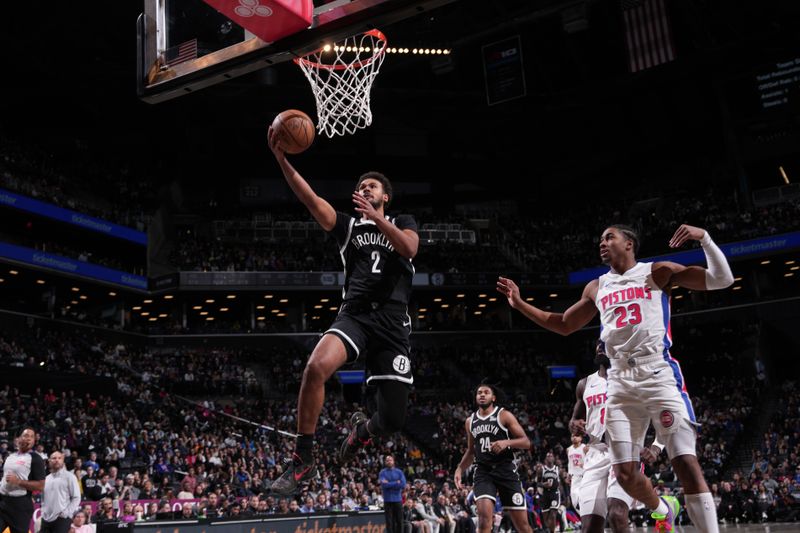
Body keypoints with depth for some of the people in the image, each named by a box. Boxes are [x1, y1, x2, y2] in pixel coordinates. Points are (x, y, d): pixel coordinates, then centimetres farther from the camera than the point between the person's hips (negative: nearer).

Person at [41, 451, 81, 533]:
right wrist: (43, 512, 9)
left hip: (62, 519, -5)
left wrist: (66, 513, -12)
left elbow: (76, 498, -4)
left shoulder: (69, 476, 0)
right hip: (46, 519, 6)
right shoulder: (46, 479, 16)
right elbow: (43, 498, 23)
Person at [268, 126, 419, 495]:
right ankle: (303, 460, -19)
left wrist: (377, 218, -16)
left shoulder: (403, 223, 18)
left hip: (393, 323, 0)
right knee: (316, 367, -32)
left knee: (393, 419, -2)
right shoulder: (348, 225, 17)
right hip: (354, 315, 0)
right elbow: (310, 199, 1)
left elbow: (409, 248, -6)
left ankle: (363, 428, 37)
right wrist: (281, 159, -12)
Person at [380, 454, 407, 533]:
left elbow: (403, 484, -7)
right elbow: (384, 485, -14)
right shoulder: (383, 472, 2)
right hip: (388, 500, -1)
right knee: (389, 521, 0)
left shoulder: (399, 472, 6)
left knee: (399, 520, 3)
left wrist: (389, 484, -9)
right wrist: (396, 483, -9)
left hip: (398, 499, 1)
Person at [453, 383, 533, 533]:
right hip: (483, 471, 3)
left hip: (506, 470, -2)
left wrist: (507, 442, -22)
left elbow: (526, 442, -5)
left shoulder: (504, 415, -2)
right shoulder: (470, 421, 12)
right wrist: (460, 469, 10)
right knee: (484, 517, -20)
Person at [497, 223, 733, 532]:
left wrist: (704, 237, -17)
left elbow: (721, 280, -2)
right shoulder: (596, 289, 18)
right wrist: (520, 304, 21)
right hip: (621, 384, 5)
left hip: (660, 376, -5)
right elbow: (564, 326, 28)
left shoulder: (658, 272, 3)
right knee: (625, 473, 3)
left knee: (686, 463, -13)